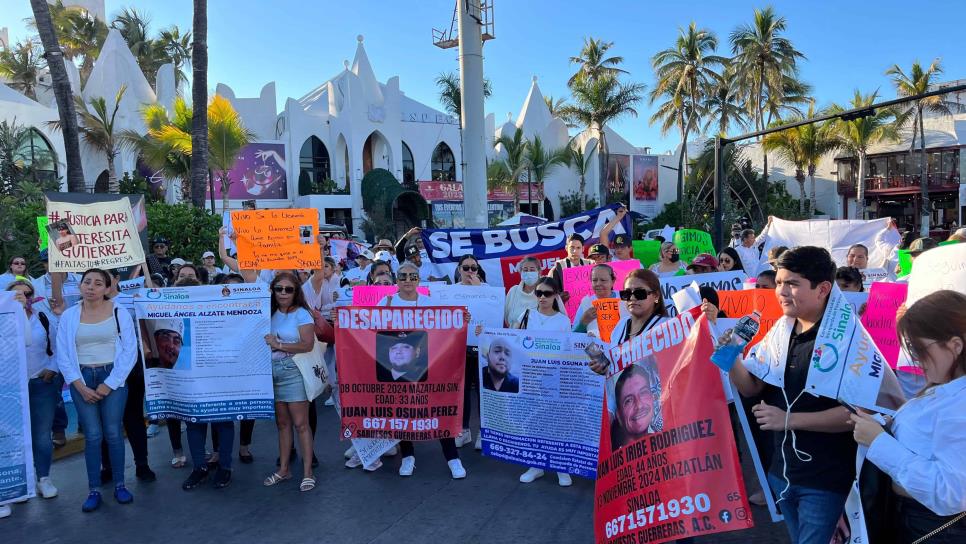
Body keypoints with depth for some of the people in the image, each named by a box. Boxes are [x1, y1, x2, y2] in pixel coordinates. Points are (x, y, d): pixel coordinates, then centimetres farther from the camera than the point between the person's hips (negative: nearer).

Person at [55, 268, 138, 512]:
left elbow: (129, 351, -5)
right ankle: (94, 490, 12)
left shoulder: (119, 313, -4)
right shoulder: (68, 316, 2)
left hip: (112, 377, -1)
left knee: (113, 433, 2)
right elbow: (62, 354, 1)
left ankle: (119, 485, 15)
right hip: (81, 379, 1)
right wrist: (80, 386, -7)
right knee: (92, 435, 2)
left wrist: (109, 384, -9)